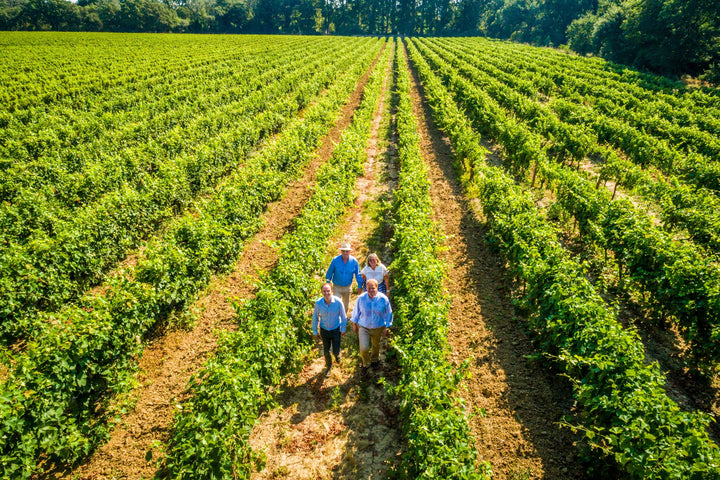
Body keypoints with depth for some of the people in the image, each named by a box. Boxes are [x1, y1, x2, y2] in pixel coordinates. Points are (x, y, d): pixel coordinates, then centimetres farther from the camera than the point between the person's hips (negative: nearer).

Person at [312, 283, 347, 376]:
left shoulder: (338, 302, -24)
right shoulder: (318, 303, -20)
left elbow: (343, 316, -8)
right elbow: (315, 317, -5)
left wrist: (343, 329, 0)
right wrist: (315, 331, 2)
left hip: (336, 329, -1)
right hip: (324, 330, 1)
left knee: (336, 351, 5)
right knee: (326, 351, 16)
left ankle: (337, 355, 45)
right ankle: (329, 366, 45)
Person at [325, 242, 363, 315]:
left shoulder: (354, 261, -13)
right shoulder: (335, 260, -16)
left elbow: (358, 274, -3)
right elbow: (329, 273, -5)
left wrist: (360, 286, -2)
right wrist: (328, 284, -1)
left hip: (348, 287, 2)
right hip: (337, 287, -2)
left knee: (346, 304, 20)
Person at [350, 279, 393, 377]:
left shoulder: (383, 299, -18)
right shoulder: (361, 298, -18)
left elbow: (388, 314, -4)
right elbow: (356, 312, -2)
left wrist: (386, 328, 0)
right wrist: (354, 324, 7)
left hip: (378, 327, 1)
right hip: (363, 327, -1)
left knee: (376, 345, 22)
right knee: (363, 349, -8)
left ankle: (375, 360, 55)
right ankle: (366, 364, 25)